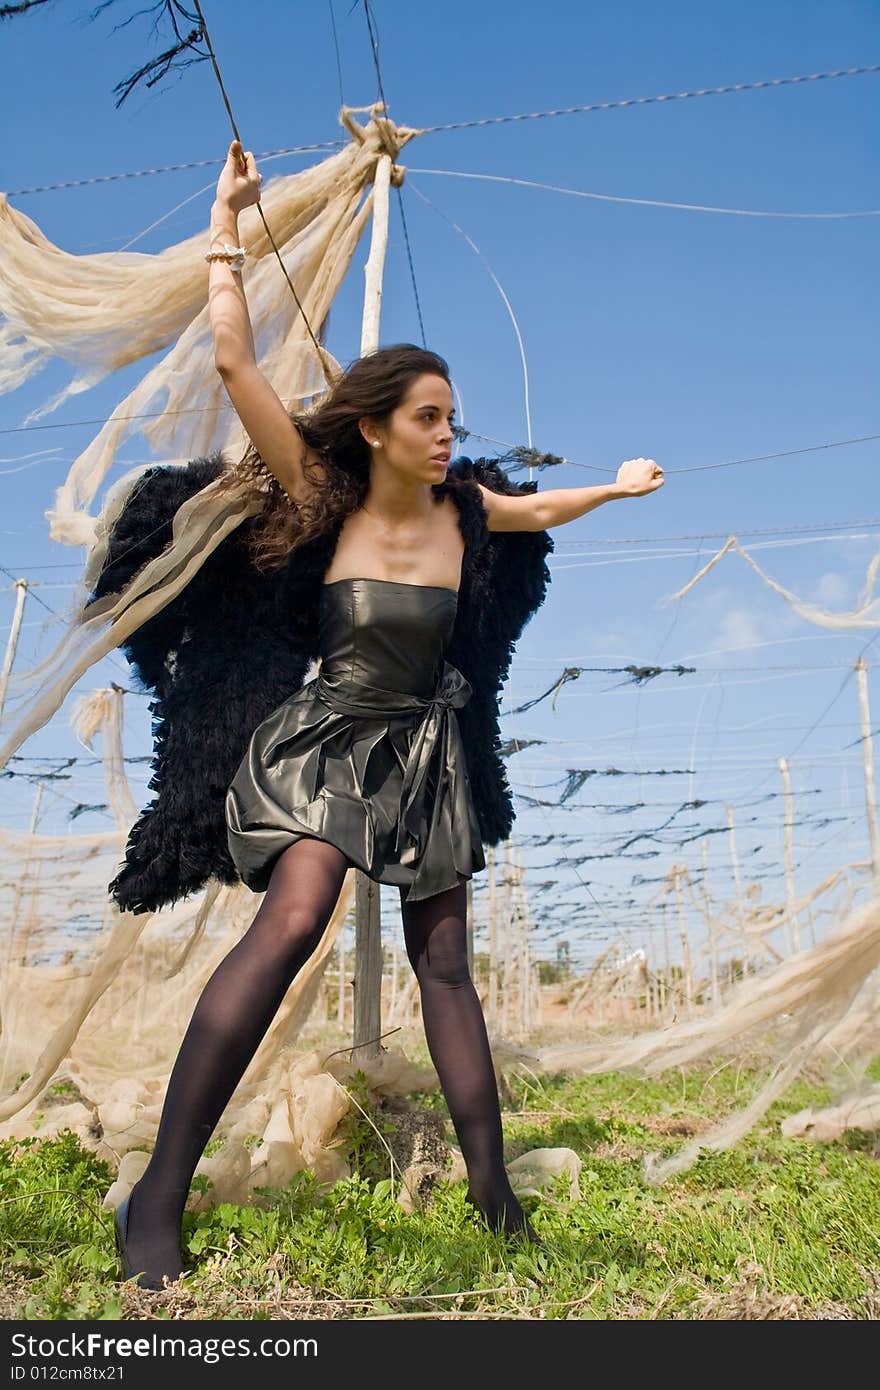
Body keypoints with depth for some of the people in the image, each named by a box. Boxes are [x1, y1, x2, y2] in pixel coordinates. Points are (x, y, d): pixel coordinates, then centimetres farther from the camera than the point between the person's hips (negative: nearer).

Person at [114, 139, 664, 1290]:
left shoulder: (456, 507, 3)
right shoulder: (327, 497, -7)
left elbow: (535, 510, 25)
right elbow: (235, 362, -11)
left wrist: (617, 487, 40)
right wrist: (229, 223, -4)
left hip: (424, 749, 4)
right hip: (329, 741, -4)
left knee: (445, 963, 5)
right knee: (294, 917, -27)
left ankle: (494, 1192, 14)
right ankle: (158, 1194, -20)